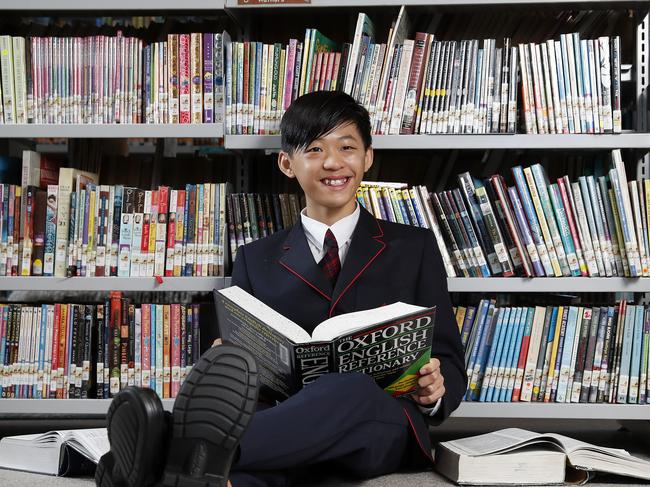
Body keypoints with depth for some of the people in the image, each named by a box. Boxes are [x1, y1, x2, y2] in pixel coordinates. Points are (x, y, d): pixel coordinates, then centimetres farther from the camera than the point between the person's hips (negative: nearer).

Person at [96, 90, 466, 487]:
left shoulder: (414, 247, 17)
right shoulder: (257, 260, 20)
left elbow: (450, 363, 15)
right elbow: (246, 360, 15)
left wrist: (435, 390, -9)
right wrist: (228, 367, -10)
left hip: (381, 428, 0)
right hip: (288, 418, 1)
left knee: (350, 385, -38)